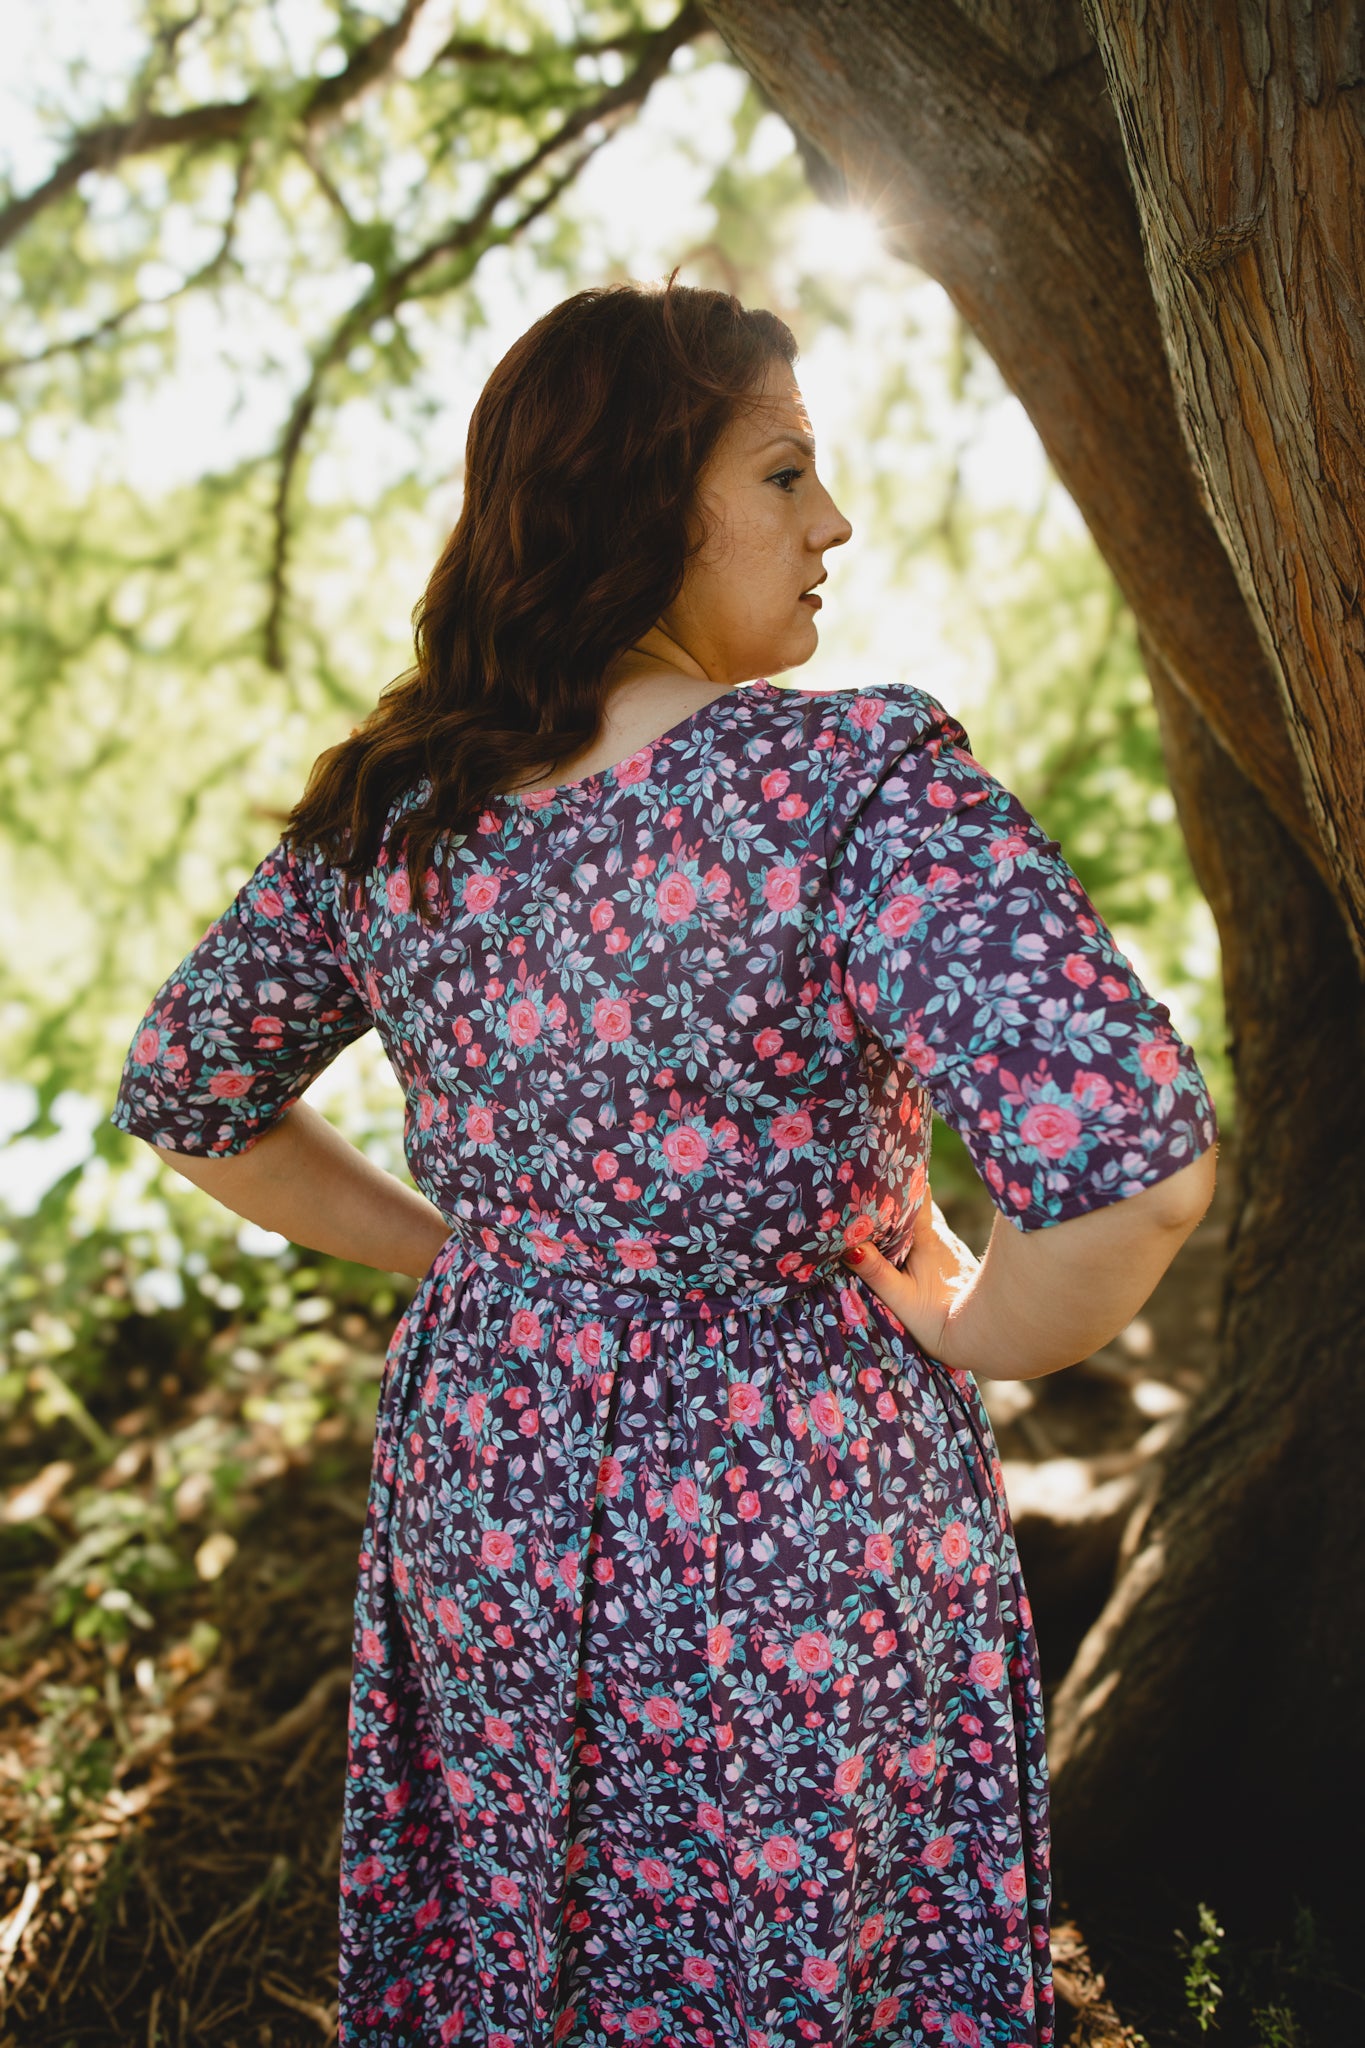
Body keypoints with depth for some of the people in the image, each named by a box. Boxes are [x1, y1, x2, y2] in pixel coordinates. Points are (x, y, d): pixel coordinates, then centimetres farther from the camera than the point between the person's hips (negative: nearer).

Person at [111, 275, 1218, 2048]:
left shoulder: (384, 809, -6)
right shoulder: (861, 778, -24)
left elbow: (183, 1093, 8)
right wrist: (973, 1335, -15)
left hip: (481, 1490, 5)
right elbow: (1131, 1153, -35)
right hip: (800, 1528, -5)